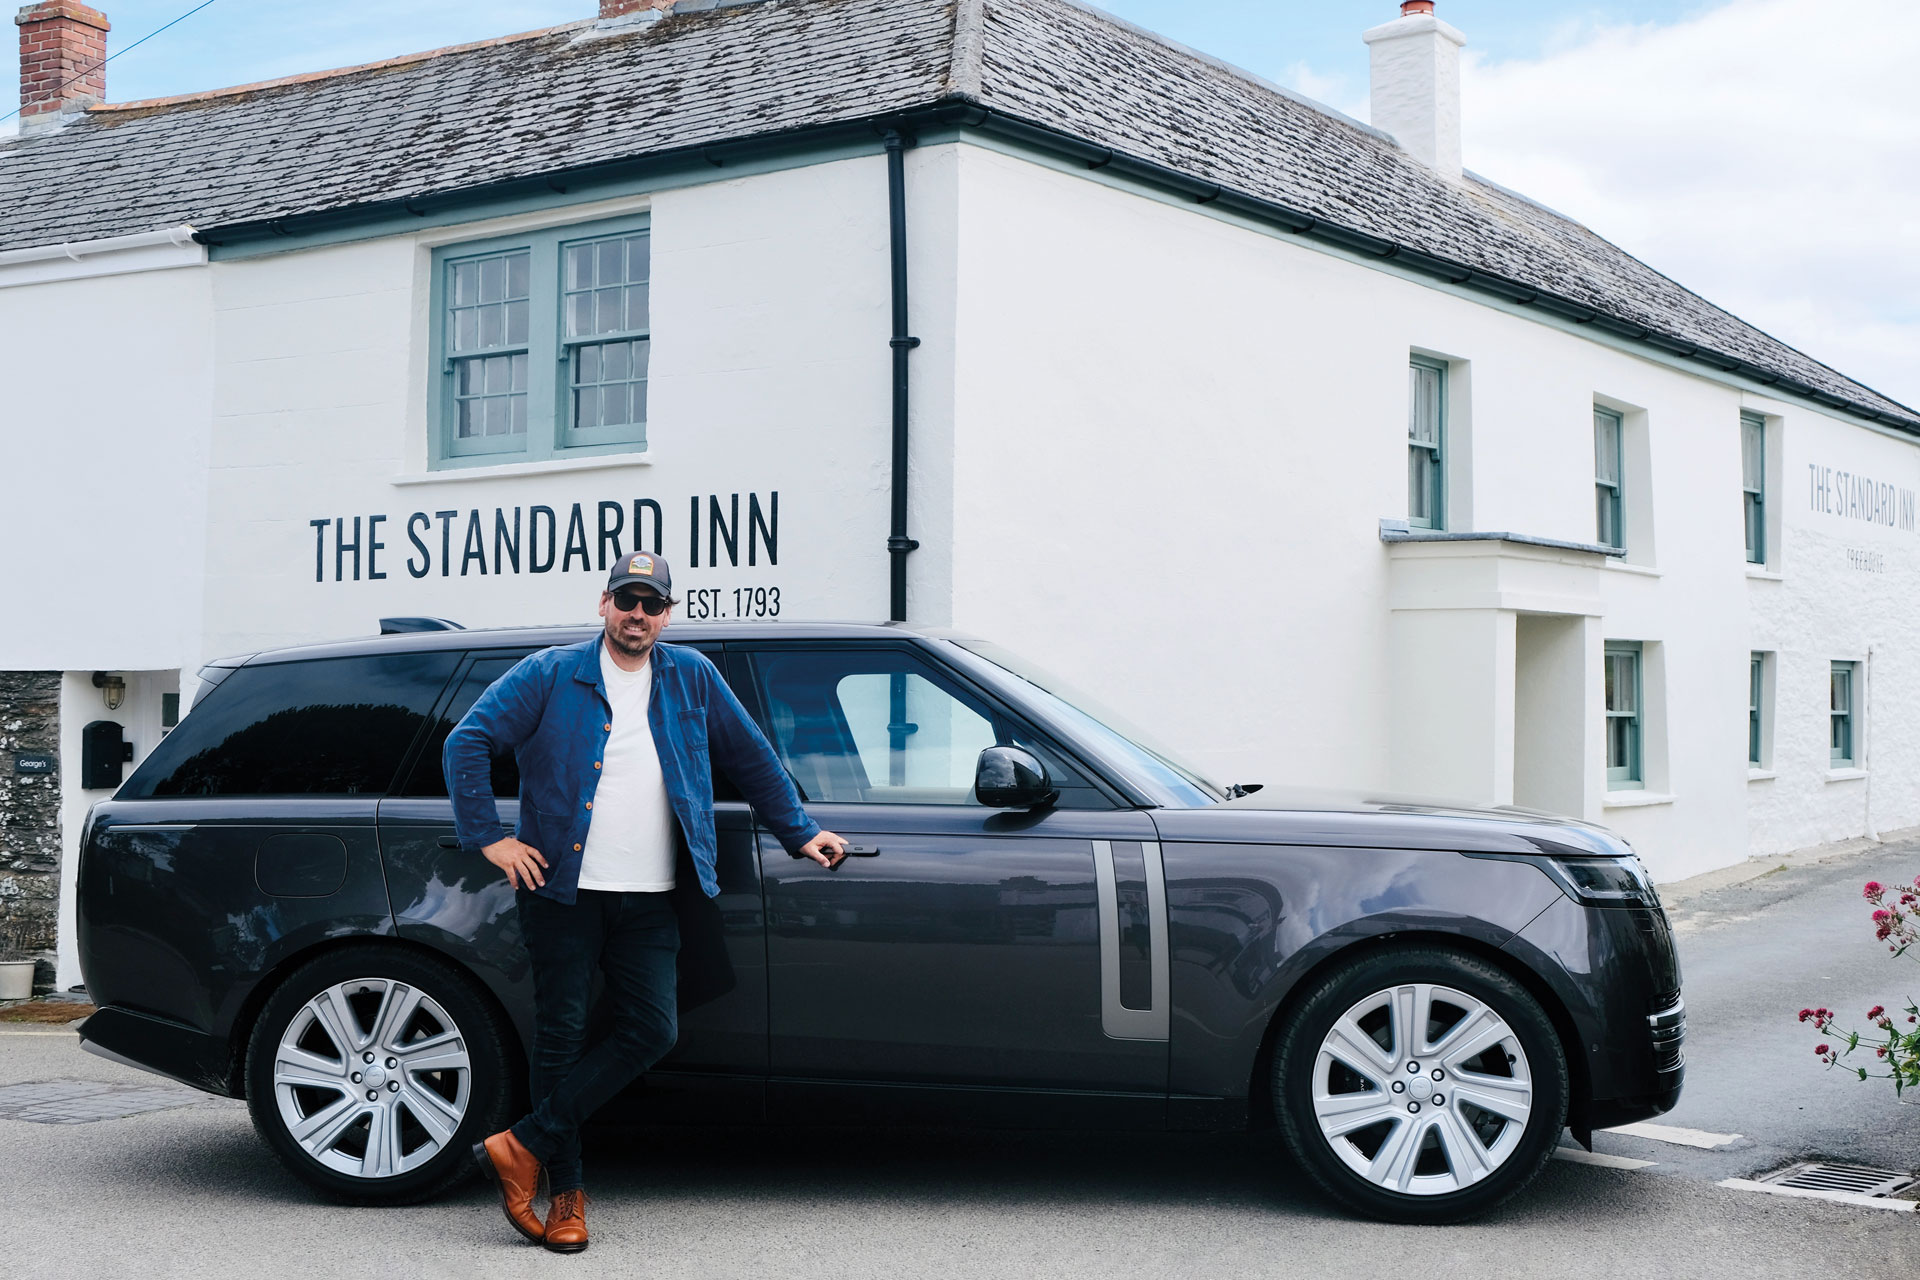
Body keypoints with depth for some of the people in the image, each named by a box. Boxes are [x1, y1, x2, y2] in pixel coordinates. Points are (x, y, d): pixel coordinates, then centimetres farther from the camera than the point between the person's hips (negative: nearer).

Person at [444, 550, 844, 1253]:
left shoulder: (692, 678, 10)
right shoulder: (551, 675, 2)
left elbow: (751, 758, 20)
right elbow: (467, 742, 0)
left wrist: (799, 832, 20)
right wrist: (489, 838, -6)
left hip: (649, 900, 3)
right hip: (563, 891, -3)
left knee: (651, 1031, -8)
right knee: (562, 1036, 0)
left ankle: (523, 1145, -1)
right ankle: (566, 1193, 10)